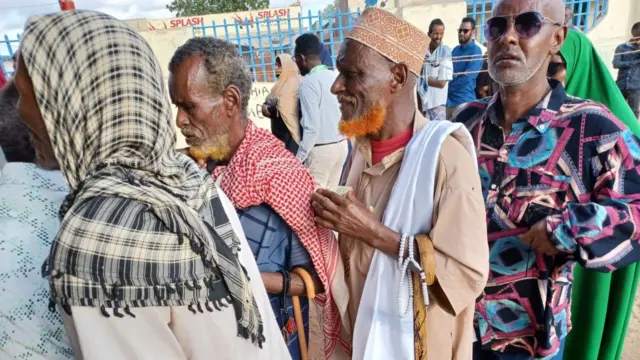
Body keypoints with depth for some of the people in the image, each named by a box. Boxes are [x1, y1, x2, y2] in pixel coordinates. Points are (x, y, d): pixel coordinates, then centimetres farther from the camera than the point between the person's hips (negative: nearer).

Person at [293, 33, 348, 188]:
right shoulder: (336, 77, 7)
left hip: (320, 149, -8)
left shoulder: (308, 83, -15)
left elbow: (312, 127, -21)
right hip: (341, 144, 8)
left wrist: (299, 158, -15)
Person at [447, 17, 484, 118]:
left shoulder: (476, 51, -8)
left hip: (464, 101, -7)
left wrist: (448, 88, -9)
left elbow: (467, 77, -17)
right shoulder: (455, 49, 14)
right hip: (449, 99, 7)